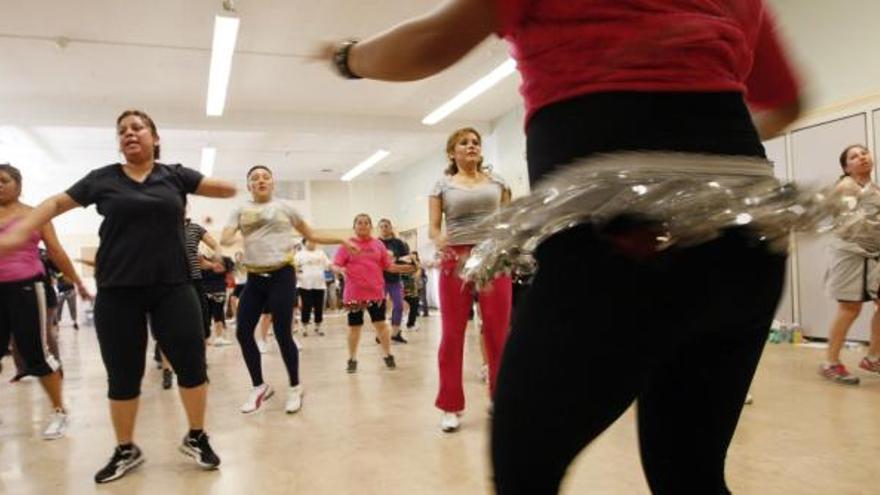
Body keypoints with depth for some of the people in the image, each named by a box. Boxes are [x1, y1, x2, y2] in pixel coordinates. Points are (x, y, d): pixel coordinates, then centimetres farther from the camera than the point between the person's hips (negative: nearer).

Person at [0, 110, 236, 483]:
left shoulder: (175, 175, 5)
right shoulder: (103, 178, 6)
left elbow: (227, 189, 1)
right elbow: (56, 204, 11)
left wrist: (227, 187, -18)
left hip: (172, 287, 0)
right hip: (117, 292, 1)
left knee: (192, 364, 1)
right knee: (122, 376, 8)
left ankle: (196, 438, 22)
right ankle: (125, 450, 28)